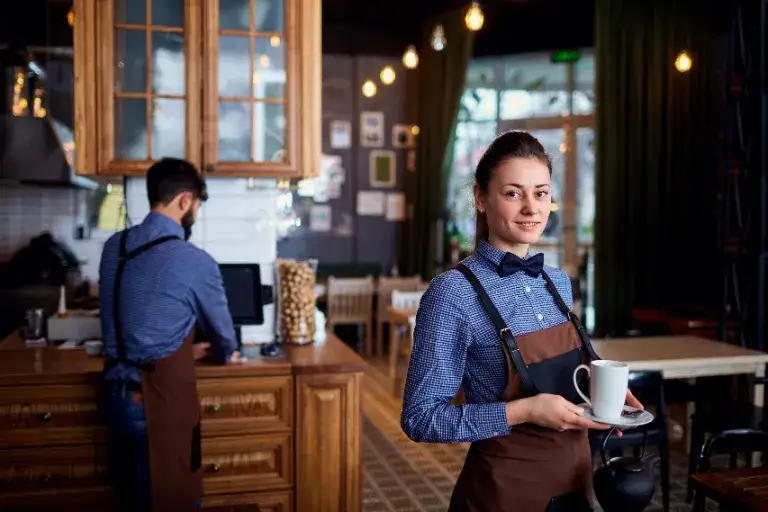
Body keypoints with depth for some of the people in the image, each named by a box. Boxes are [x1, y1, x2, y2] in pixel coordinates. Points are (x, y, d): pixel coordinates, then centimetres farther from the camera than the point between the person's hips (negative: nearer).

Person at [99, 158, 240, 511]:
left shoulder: (114, 246, 3)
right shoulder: (194, 262, -17)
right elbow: (219, 325, 1)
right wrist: (224, 353, 24)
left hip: (116, 393, 7)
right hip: (161, 400, -7)